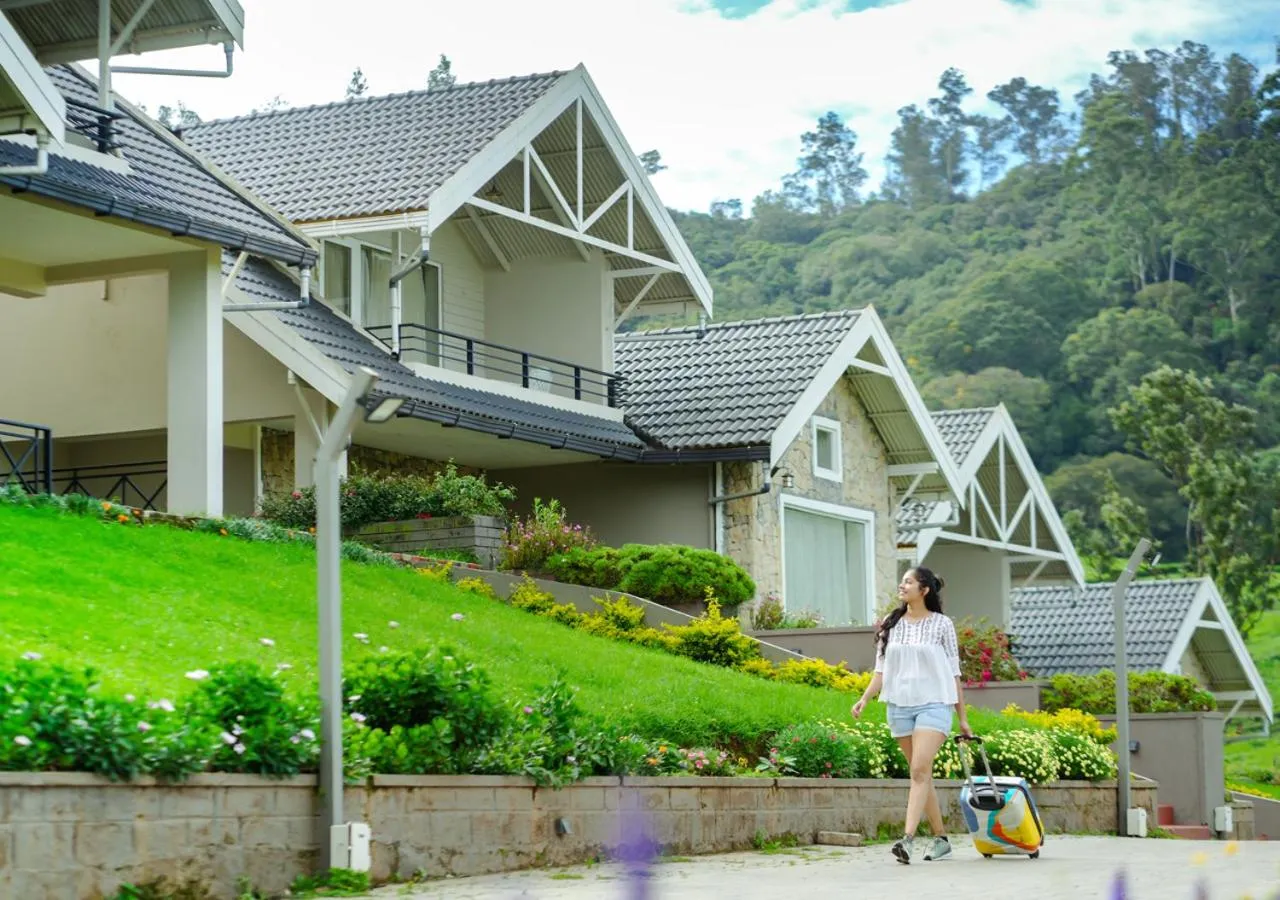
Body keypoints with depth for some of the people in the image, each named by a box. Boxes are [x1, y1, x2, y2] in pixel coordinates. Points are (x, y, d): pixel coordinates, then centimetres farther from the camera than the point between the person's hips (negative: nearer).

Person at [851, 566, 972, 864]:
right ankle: (941, 839, 17)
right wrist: (864, 699, -5)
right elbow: (881, 670, 11)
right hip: (899, 705, 4)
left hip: (933, 704, -4)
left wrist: (962, 718, 4)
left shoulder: (941, 625, 1)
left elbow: (954, 673, 3)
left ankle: (908, 838, -27)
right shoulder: (890, 625, 10)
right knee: (920, 774, 8)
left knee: (920, 770, -18)